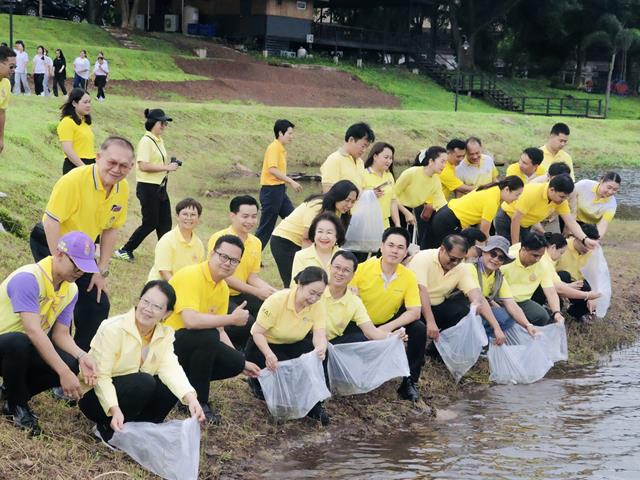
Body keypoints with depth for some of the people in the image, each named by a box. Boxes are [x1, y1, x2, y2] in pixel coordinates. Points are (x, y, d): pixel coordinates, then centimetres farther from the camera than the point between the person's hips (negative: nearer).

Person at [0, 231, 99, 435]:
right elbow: (33, 331, -35)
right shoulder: (28, 278, -27)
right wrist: (63, 373, -38)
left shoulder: (71, 290, -1)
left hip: (26, 349, 7)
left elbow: (61, 334, -1)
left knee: (70, 363, -19)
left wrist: (82, 356, -23)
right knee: (18, 342, -41)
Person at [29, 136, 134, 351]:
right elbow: (51, 222, -28)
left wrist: (102, 271, 0)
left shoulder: (123, 189, -8)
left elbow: (111, 229, 3)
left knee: (99, 306, 4)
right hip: (50, 244, -7)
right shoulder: (75, 180, -29)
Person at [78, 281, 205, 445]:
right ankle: (107, 430, -11)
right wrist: (115, 409, -42)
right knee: (143, 382, -30)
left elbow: (170, 368, -20)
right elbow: (101, 376, -26)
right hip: (97, 395, -5)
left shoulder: (165, 334, -4)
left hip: (134, 391, 5)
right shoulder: (113, 329, -22)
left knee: (172, 387, -18)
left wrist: (190, 398, -39)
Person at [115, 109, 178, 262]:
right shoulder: (146, 141, -15)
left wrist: (171, 164, 6)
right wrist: (166, 167, -22)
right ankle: (125, 250, 10)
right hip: (148, 187, -9)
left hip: (160, 187, 9)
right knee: (150, 223, -3)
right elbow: (143, 165, -25)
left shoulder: (159, 140, 12)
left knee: (165, 223, 8)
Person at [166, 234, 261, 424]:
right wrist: (232, 319, -26)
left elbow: (219, 331, 12)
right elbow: (190, 320, -34)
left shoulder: (223, 288, 6)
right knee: (207, 337, -33)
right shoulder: (191, 276, -20)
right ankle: (199, 402, -16)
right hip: (167, 340, -8)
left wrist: (241, 363, 5)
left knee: (235, 363, -8)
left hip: (196, 345, 8)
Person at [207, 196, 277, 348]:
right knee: (247, 323, -29)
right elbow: (223, 277, -16)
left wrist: (271, 290, -13)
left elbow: (253, 277, 8)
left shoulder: (256, 243, 10)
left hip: (240, 295, 7)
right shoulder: (219, 239, -12)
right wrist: (256, 291, -20)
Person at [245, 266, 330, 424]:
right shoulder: (277, 300, -26)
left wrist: (321, 348, -51)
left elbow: (319, 335, -25)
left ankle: (313, 404, -17)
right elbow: (257, 333, -22)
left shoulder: (318, 306, -15)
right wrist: (269, 355, -42)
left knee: (319, 353, -25)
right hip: (262, 346, -4)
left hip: (291, 346, 4)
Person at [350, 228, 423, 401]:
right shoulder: (363, 269, -17)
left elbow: (415, 312, -14)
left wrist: (389, 327, -29)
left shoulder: (408, 276, -11)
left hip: (389, 323, 2)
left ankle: (409, 382, -6)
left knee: (419, 330, -20)